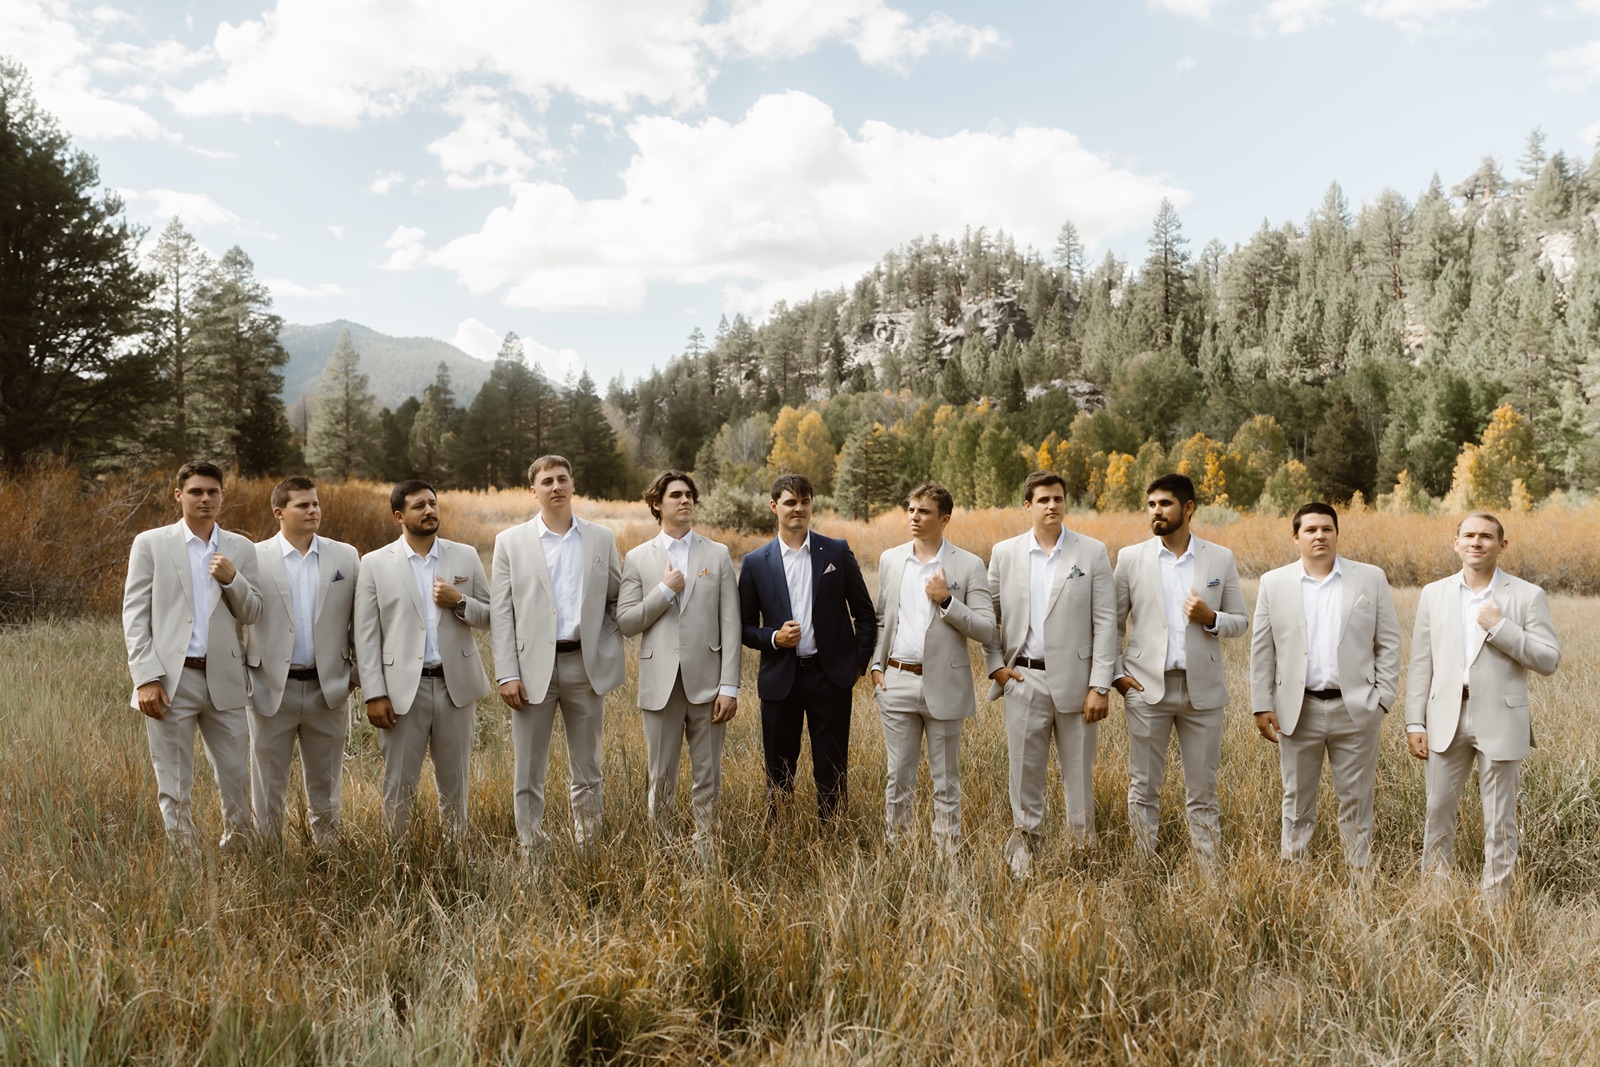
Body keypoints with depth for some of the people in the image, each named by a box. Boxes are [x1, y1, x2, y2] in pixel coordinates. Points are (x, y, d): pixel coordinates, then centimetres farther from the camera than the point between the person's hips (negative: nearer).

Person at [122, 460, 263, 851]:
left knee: (236, 778, 8)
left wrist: (232, 580, -12)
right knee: (174, 787, 6)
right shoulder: (150, 544, 3)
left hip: (224, 681, 2)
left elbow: (252, 614, 7)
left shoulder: (241, 549, 9)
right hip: (171, 680, -2)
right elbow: (135, 613, -1)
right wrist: (146, 678, -10)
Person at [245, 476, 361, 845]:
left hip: (328, 688, 2)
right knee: (268, 787, 9)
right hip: (272, 689, -2)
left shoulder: (346, 556, 3)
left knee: (325, 787, 14)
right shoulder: (254, 558, -4)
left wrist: (357, 673, 3)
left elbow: (360, 620, 6)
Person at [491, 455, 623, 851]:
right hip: (533, 667, -1)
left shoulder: (602, 538, 8)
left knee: (587, 772, 10)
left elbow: (617, 599, 13)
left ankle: (589, 849, 21)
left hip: (586, 666, 1)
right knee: (527, 774, 4)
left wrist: (608, 648, -1)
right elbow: (501, 613, -1)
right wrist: (507, 674, -8)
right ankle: (532, 851, 14)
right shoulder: (511, 542, 4)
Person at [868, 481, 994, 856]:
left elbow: (986, 630, -8)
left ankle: (947, 857, 18)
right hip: (897, 682, 3)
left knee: (945, 783, 7)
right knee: (898, 779, 9)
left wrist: (947, 601, -19)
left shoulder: (968, 565, -4)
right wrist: (876, 665, 5)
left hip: (943, 685, -3)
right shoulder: (890, 560, 7)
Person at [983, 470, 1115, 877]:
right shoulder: (1004, 553, 5)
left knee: (1079, 774, 7)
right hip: (1023, 679, 1)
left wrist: (1100, 686, -9)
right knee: (1025, 772, 7)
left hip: (1075, 681, -1)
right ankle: (1023, 846, 20)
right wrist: (996, 666, 1)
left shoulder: (1092, 553, -1)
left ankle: (1083, 845, 20)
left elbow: (1105, 622, -4)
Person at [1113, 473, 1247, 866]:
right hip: (1147, 687, 0)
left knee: (1203, 792, 7)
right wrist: (1116, 674, -2)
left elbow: (1241, 622, 9)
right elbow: (1113, 623, 7)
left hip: (1202, 688, 1)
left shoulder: (1221, 559, 5)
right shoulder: (1131, 558, 3)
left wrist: (1211, 618, -12)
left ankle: (1209, 872, 16)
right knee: (1144, 788, 5)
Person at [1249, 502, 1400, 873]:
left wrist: (1383, 698, -4)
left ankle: (1360, 876, 18)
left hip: (1356, 707, 0)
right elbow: (1262, 649, 4)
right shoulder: (1274, 583, 3)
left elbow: (1389, 643, 4)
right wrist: (1262, 706, 0)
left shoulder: (1371, 578, 3)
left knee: (1356, 799, 7)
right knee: (1297, 800, 9)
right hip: (1298, 710, 1)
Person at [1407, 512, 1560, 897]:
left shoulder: (1527, 596, -1)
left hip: (1500, 721, -2)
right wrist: (1415, 723, 3)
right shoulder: (1434, 594, 7)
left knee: (1500, 821, 6)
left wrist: (1500, 628, -17)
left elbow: (1550, 661, -7)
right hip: (1447, 720, 2)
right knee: (1438, 813, 8)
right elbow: (1421, 664, 7)